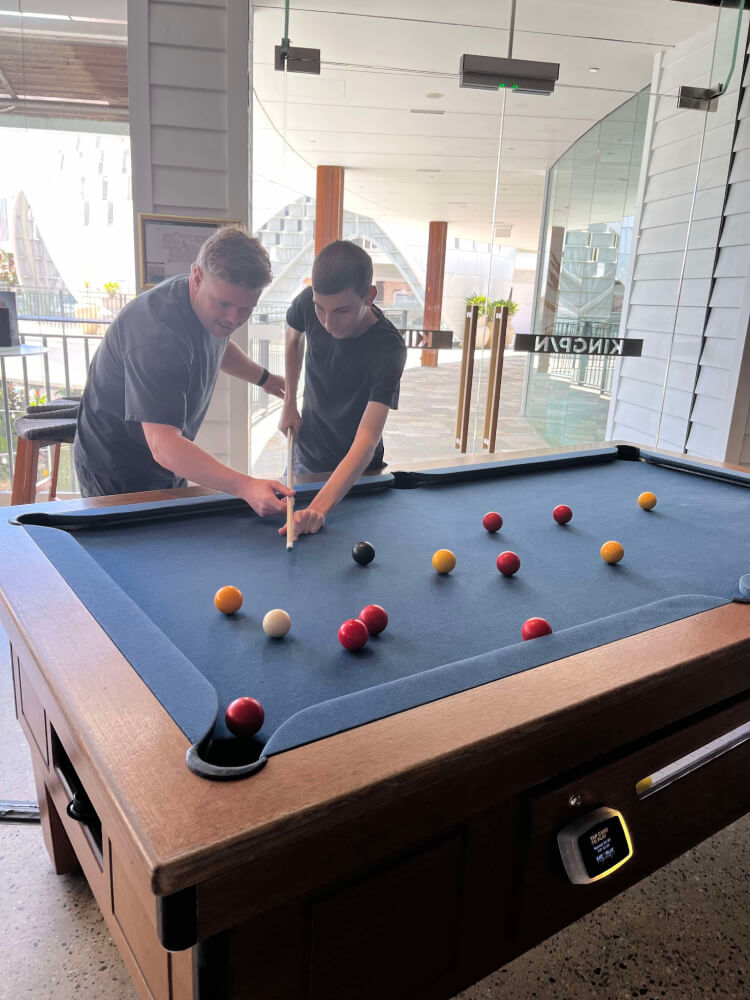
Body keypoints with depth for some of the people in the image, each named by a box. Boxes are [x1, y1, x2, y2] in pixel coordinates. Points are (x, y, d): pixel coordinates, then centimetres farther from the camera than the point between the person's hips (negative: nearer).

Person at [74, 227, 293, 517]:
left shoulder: (215, 309, -5)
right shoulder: (159, 335, -35)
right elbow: (163, 447, -43)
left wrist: (263, 378, 31)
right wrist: (245, 487, -52)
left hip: (169, 471, 8)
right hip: (118, 477, -8)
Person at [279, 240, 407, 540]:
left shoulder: (388, 350, -33)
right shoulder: (309, 303, -19)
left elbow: (366, 443, -41)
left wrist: (318, 508, -54)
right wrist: (290, 401, 3)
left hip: (355, 472, -4)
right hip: (305, 455, 5)